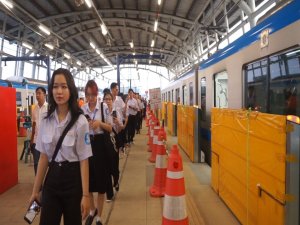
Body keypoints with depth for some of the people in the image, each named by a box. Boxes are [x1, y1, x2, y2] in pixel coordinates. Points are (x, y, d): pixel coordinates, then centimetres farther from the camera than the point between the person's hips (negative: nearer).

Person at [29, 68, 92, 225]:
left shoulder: (80, 121, -14)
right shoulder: (46, 120, -1)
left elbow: (84, 160, -12)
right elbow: (43, 157, 4)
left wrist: (85, 195, -12)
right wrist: (35, 189, 7)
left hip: (73, 178, -3)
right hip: (52, 178, 4)